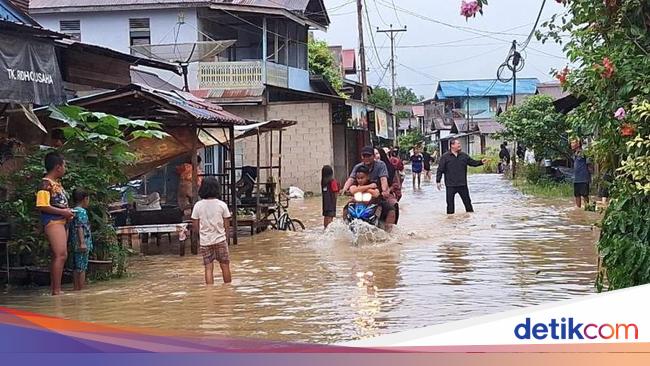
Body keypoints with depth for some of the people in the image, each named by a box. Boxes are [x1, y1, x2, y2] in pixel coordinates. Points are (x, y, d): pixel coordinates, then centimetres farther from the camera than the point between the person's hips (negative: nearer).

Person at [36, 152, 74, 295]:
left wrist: (68, 212, 10)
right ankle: (57, 290, -17)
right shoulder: (45, 183, -11)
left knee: (58, 256, 11)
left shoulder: (57, 183, 16)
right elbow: (42, 205, -20)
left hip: (62, 222, 10)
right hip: (53, 222, -10)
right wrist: (63, 212, -16)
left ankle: (54, 289, 16)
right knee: (61, 254, -17)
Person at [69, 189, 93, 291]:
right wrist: (82, 242, -24)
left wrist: (69, 242, 24)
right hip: (82, 244, -9)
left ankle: (76, 289, 12)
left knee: (76, 268, 10)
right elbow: (80, 227, -19)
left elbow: (70, 229, 21)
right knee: (82, 268, -9)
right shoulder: (81, 211, -10)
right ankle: (81, 289, -10)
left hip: (75, 245, 9)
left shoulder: (73, 211, 18)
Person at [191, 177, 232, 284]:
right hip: (220, 239, -1)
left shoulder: (198, 205, -5)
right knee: (225, 266, 11)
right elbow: (227, 225, -3)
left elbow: (195, 225, -1)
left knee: (208, 268, 4)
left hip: (205, 241, 1)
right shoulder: (222, 205, -7)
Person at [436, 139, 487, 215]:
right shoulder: (445, 156, -4)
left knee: (467, 202, 11)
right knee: (450, 203, 3)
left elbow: (472, 162, 14)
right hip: (450, 185, -3)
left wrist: (481, 162, -3)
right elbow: (440, 170, -4)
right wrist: (438, 181, -8)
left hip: (462, 184, 4)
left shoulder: (464, 156, 8)